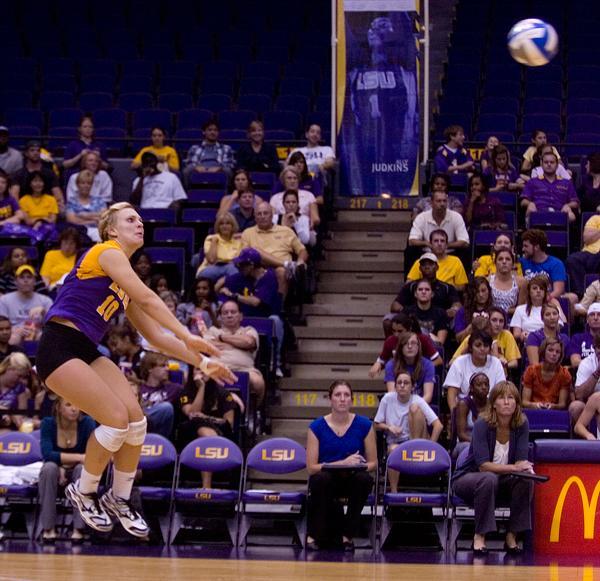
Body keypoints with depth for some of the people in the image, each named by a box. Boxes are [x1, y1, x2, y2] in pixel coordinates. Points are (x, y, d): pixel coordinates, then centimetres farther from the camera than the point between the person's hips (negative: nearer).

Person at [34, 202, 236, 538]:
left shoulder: (127, 287, 18)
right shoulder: (107, 252, -8)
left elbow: (156, 336, 19)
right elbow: (147, 298, -19)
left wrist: (202, 362, 11)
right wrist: (186, 335, -22)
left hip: (88, 352, 8)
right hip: (59, 349, -8)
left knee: (136, 420, -4)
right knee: (116, 419, -16)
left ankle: (119, 500, 13)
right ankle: (84, 493, 5)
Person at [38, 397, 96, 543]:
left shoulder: (87, 423, -13)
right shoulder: (48, 424, -14)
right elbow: (47, 454, -28)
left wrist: (63, 460, -32)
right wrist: (79, 457, -36)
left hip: (76, 473, 0)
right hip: (56, 472, 0)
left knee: (82, 468, -34)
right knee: (49, 467, -34)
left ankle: (78, 528, -31)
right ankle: (48, 528, -27)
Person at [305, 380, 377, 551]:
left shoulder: (364, 425, -2)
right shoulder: (317, 427, -5)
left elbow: (373, 463, 4)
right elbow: (311, 467, -9)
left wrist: (357, 466, -20)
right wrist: (343, 463, -22)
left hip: (352, 479, 1)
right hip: (327, 481, -1)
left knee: (364, 479, -34)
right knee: (321, 478, -37)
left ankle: (348, 534, -15)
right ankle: (316, 534, -16)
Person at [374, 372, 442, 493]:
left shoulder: (418, 401, -7)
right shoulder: (388, 399, 0)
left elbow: (438, 426, -14)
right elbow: (376, 425, 8)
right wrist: (389, 427, -12)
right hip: (396, 442, 1)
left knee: (414, 407, -22)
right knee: (393, 449, -39)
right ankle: (393, 491, -30)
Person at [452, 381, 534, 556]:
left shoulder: (521, 424, -9)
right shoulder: (482, 424, -20)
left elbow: (521, 460, -12)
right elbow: (482, 464, -27)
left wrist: (524, 467, -37)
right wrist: (513, 468, -39)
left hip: (502, 481, 4)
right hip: (468, 479, -4)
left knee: (526, 480, -26)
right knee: (489, 479, -37)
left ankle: (512, 536, -16)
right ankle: (479, 536, -27)